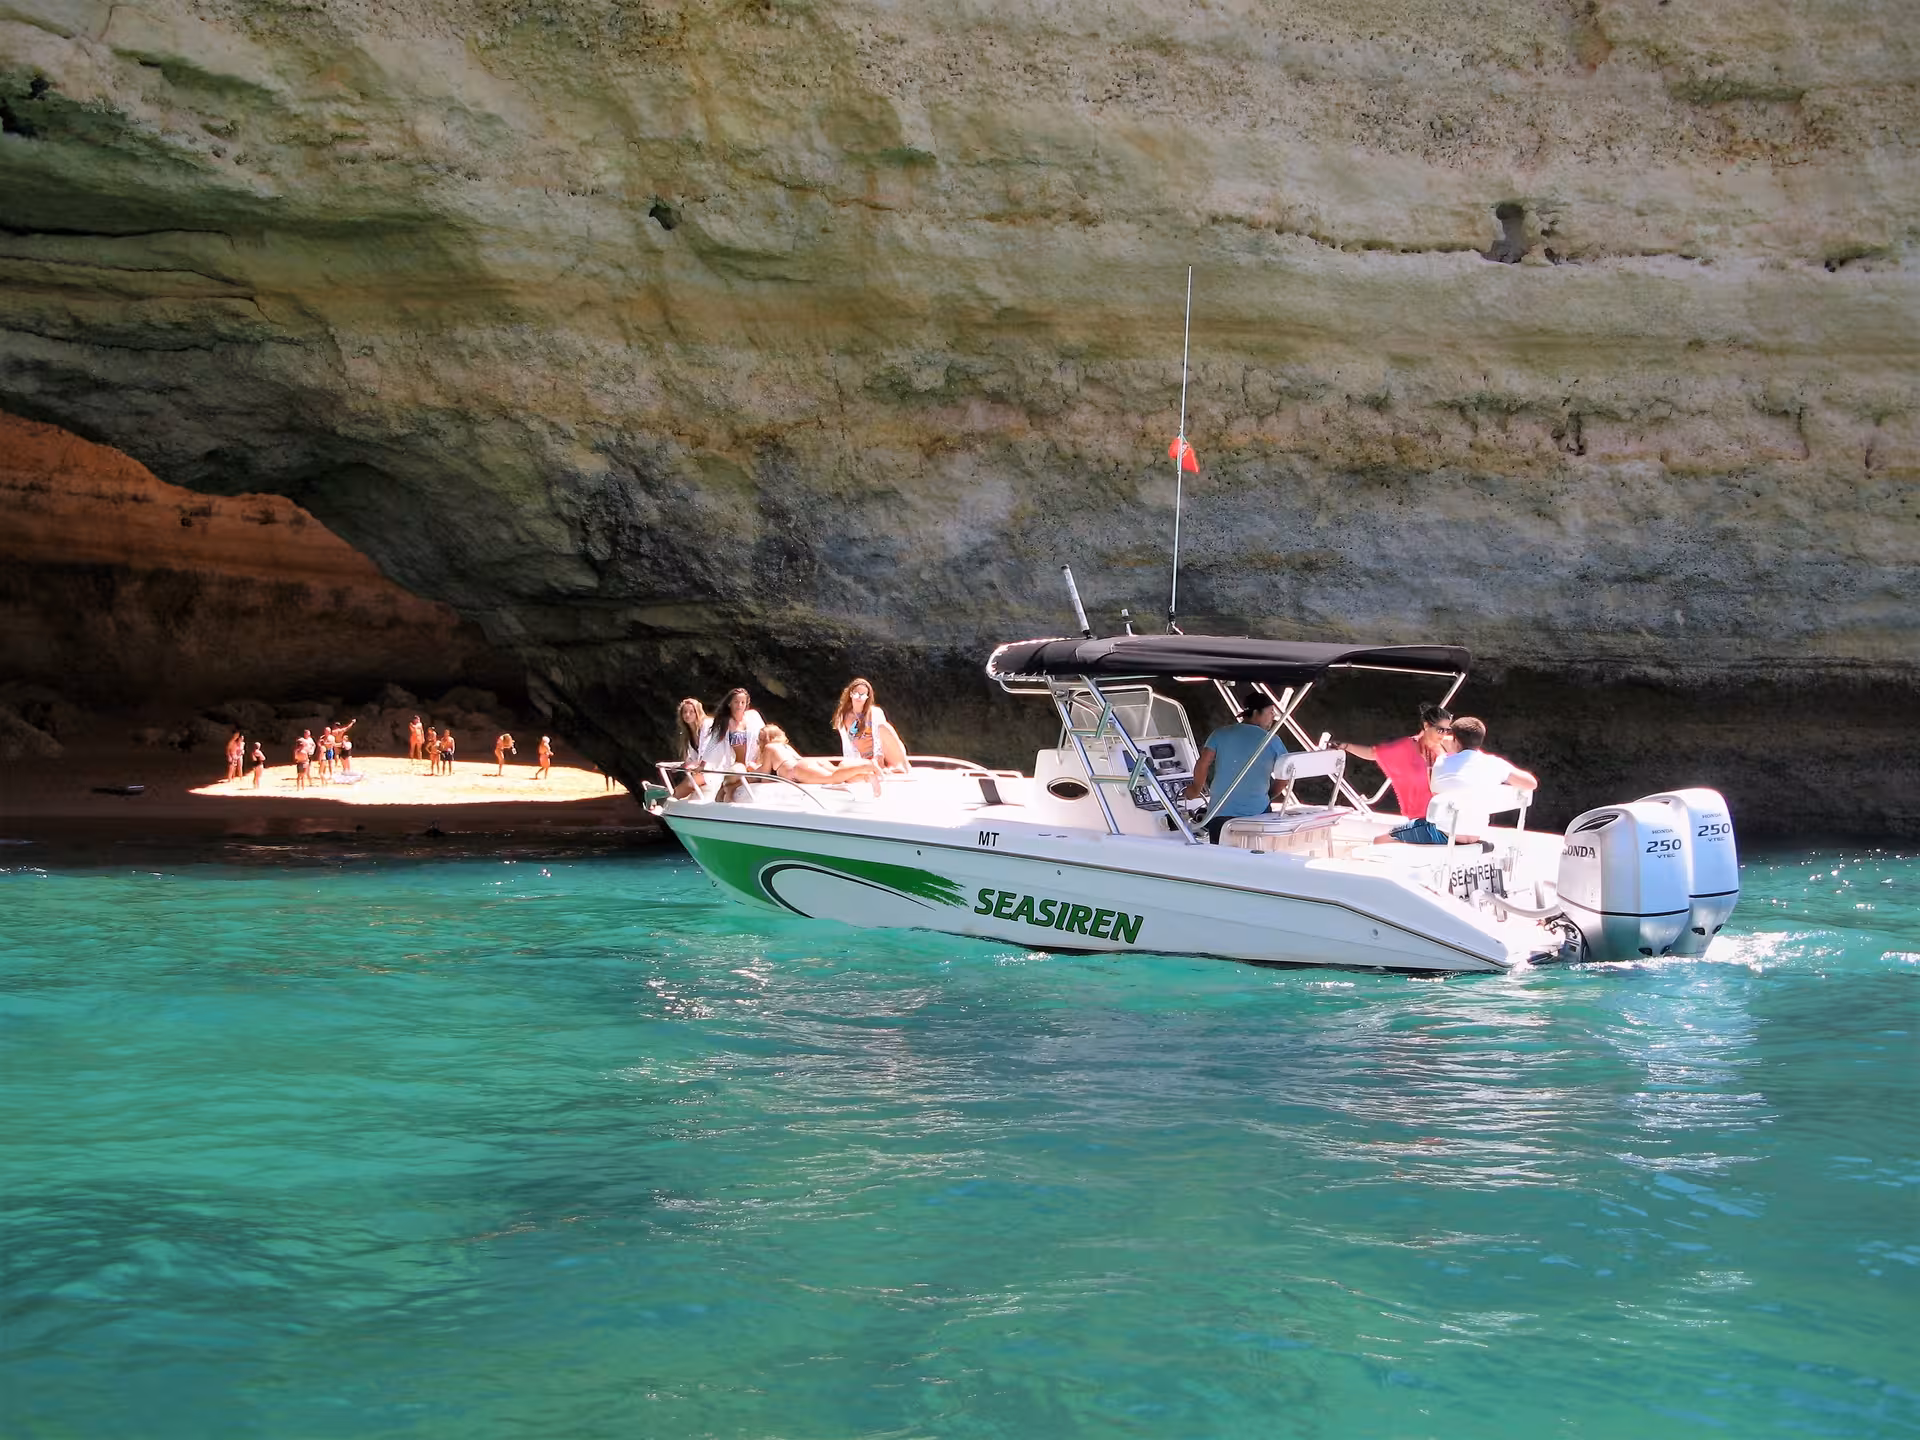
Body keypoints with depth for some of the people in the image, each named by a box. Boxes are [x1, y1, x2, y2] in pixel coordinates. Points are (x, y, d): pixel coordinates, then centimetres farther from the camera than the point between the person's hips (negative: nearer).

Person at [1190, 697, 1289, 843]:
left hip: (1219, 814, 2)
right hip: (1256, 813, -2)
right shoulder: (1272, 741, 1)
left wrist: (1196, 788, 15)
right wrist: (1270, 795, 19)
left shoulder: (1220, 734, 5)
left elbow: (1202, 764, -2)